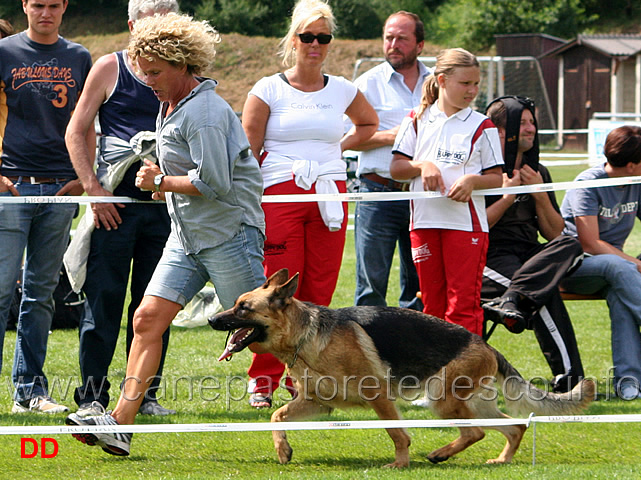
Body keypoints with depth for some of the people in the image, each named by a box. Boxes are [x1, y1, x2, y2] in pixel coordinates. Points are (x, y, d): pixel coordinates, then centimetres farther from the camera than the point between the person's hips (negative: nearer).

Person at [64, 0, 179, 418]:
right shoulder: (110, 69, 3)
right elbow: (76, 133, 3)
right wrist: (93, 189, -8)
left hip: (164, 200, 3)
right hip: (115, 199, -3)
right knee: (104, 298, -4)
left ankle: (145, 394, 14)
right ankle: (92, 395, 0)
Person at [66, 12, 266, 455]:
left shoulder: (205, 111, -16)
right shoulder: (171, 106, 15)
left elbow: (214, 183, -22)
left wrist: (162, 181, -11)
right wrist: (165, 183, 9)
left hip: (228, 231, -9)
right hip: (188, 235, 9)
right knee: (148, 318, -2)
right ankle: (121, 422, -7)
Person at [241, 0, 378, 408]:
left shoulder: (342, 91, 11)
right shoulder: (269, 90, 2)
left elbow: (370, 124, 32)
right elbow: (248, 152, 2)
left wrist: (340, 145, 15)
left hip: (330, 195, 3)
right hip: (280, 194, -3)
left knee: (319, 292, 1)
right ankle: (264, 381, 0)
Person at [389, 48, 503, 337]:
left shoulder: (482, 126, 4)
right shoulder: (417, 120, 9)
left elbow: (497, 178, 4)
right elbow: (396, 169, 8)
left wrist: (473, 180, -15)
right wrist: (421, 166, -11)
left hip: (467, 223, -2)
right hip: (424, 220, 2)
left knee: (463, 304, -8)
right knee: (432, 303, 7)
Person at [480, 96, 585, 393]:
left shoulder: (538, 173, 18)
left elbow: (554, 233, 15)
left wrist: (540, 194, 0)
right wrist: (508, 196, -11)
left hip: (530, 256, 6)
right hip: (489, 256, -6)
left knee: (571, 246, -29)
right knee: (546, 293, -35)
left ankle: (512, 300, -49)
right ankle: (567, 376, -43)